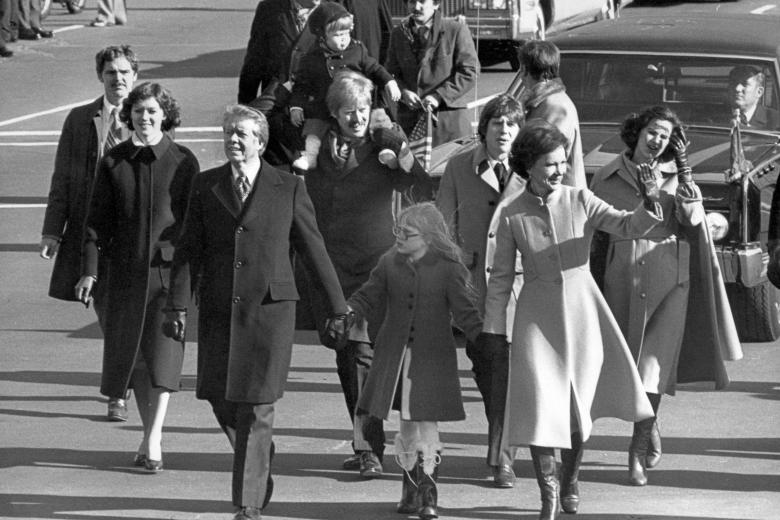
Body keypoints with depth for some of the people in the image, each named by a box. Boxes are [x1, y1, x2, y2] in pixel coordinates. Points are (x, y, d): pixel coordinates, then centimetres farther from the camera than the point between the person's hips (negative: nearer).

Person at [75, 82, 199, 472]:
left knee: (163, 352, -11)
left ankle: (153, 441, -12)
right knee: (131, 352, 7)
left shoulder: (182, 162, -1)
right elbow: (97, 220, 5)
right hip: (126, 270, 3)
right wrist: (89, 271, -2)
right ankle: (150, 435, 21)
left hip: (169, 266, -3)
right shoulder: (113, 162, 4)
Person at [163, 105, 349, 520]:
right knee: (220, 399, 5)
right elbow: (188, 250, 5)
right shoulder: (205, 186, 6)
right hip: (218, 310, 3)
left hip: (269, 309, -3)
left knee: (255, 408, -6)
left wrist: (338, 308, 9)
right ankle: (259, 458, 35)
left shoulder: (289, 189, 1)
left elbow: (314, 249, 6)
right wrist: (178, 304, -3)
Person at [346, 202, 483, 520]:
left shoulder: (448, 269, -6)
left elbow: (465, 312, -5)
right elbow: (367, 297, 9)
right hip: (396, 357, 3)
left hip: (432, 358, -3)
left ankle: (428, 494, 1)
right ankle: (410, 491, 20)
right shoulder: (390, 264, 4)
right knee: (407, 423, 8)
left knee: (427, 421, -6)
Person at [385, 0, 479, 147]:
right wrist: (403, 92, -7)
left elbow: (470, 71, -5)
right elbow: (391, 72, 16)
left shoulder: (456, 30, 0)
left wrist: (439, 96, -14)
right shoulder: (398, 33, 13)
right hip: (410, 117, 3)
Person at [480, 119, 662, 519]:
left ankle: (570, 481, 32)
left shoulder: (580, 201, -2)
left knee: (579, 407, 9)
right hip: (538, 314, -1)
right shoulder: (512, 216, -4)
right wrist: (494, 328, 2)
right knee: (540, 402, -10)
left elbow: (625, 226, -10)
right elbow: (500, 276, 2)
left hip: (582, 307, 1)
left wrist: (647, 208, -31)